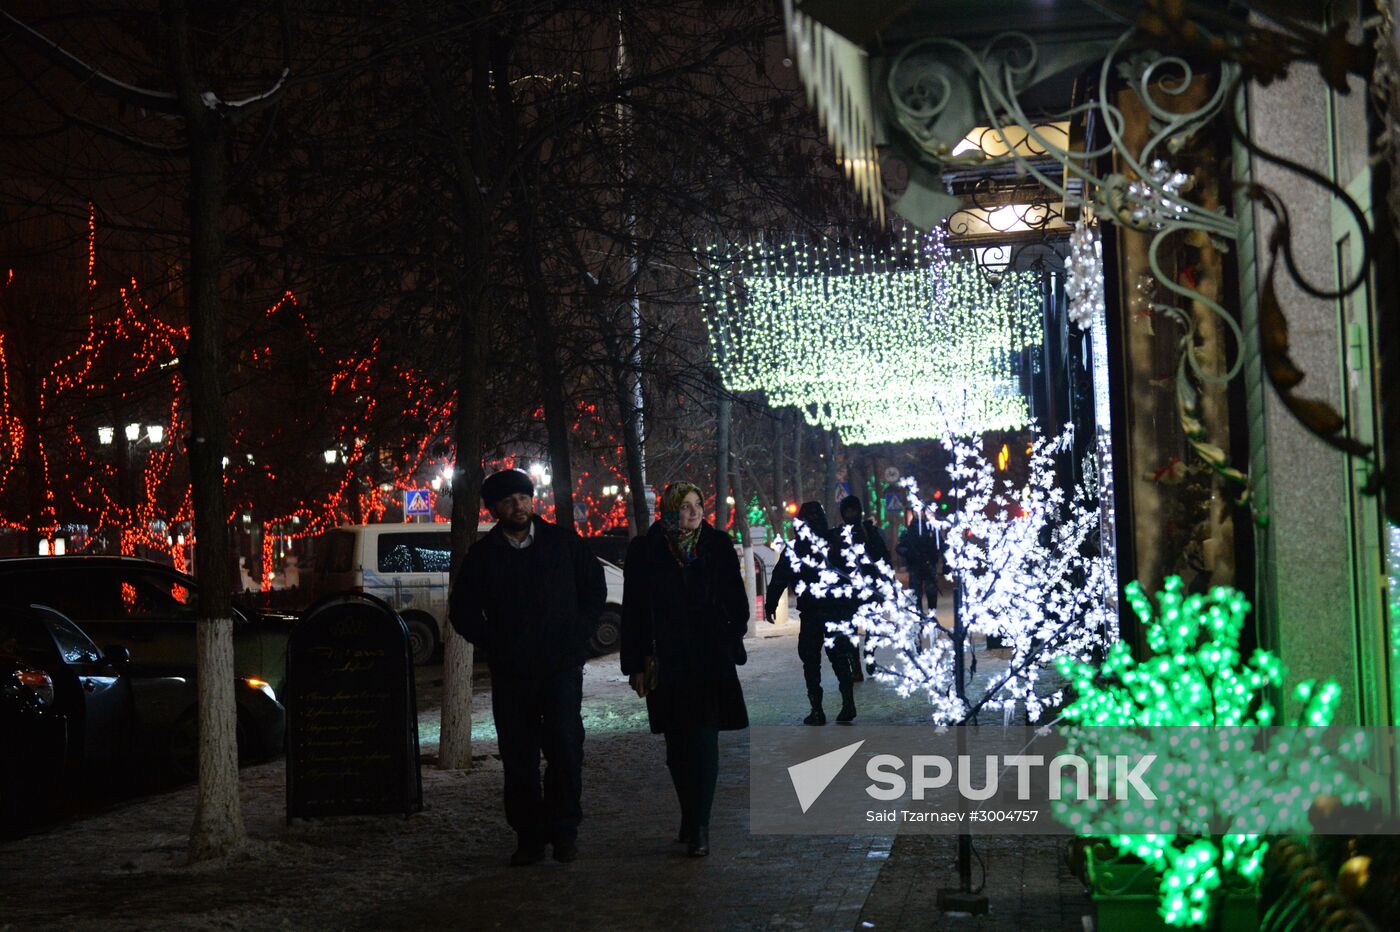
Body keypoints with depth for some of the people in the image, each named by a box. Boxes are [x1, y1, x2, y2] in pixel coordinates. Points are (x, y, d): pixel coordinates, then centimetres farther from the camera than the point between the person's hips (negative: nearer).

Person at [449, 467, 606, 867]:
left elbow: (594, 588, 14)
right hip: (510, 674, 1)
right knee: (518, 759, 3)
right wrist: (494, 645, 3)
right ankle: (529, 837, 11)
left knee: (565, 751, -7)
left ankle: (563, 831, 6)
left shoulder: (563, 543, 5)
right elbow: (462, 611, 13)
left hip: (561, 668, -1)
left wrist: (577, 636, 4)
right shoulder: (482, 556, 5)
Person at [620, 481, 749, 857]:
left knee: (704, 741, -8)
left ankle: (698, 826, -8)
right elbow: (633, 612, 2)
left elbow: (736, 601, 9)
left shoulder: (718, 545, 3)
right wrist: (637, 665, 0)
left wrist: (731, 641, 2)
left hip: (711, 660, -1)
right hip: (666, 664, 1)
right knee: (678, 745, 8)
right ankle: (692, 821, 21)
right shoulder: (645, 551, 0)